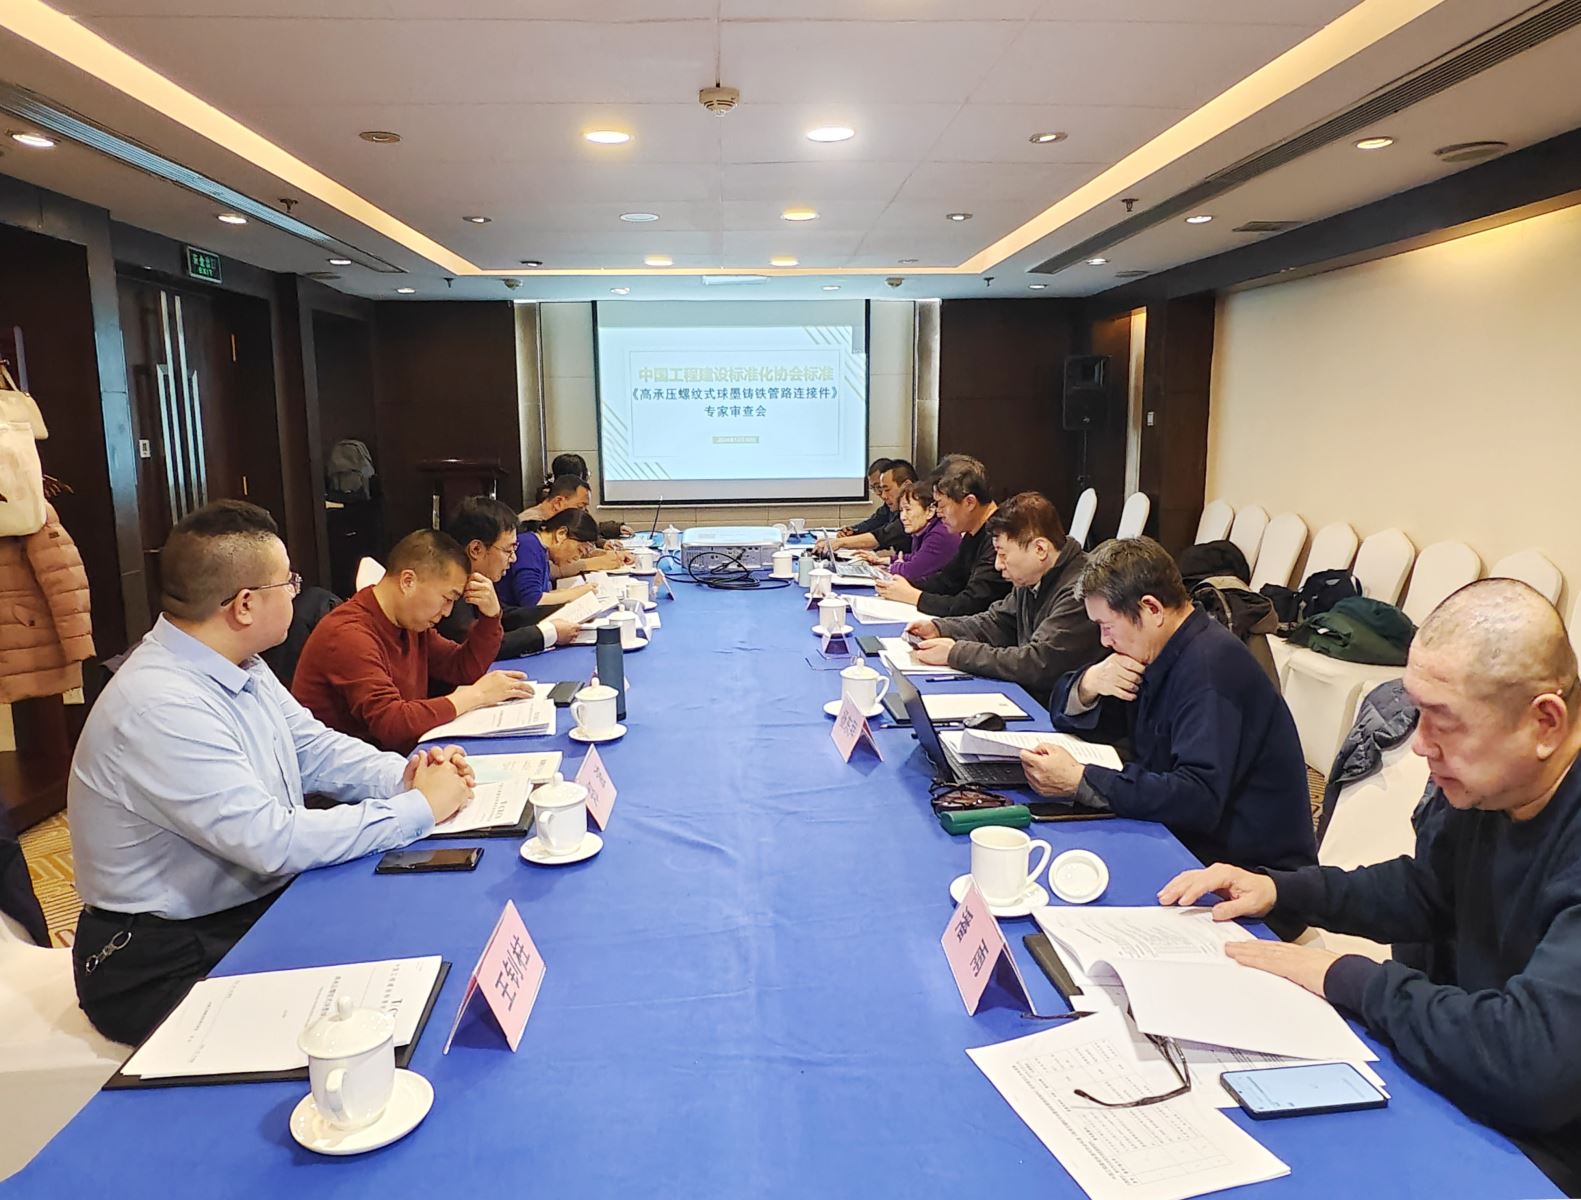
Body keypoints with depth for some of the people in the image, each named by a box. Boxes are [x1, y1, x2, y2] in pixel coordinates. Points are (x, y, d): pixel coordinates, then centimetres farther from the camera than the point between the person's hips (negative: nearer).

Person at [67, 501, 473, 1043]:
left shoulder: (240, 667, 1)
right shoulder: (160, 708, -28)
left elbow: (314, 747, 10)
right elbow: (274, 841, -31)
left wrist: (403, 775, -9)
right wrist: (419, 808, -23)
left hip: (259, 905, 8)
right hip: (170, 963, -8)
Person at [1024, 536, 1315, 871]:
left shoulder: (1210, 667, -23)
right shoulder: (1157, 652, 5)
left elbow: (1199, 799, -33)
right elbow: (1066, 718, 10)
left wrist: (1079, 781, -32)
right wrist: (1088, 685, -12)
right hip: (1184, 840, 8)